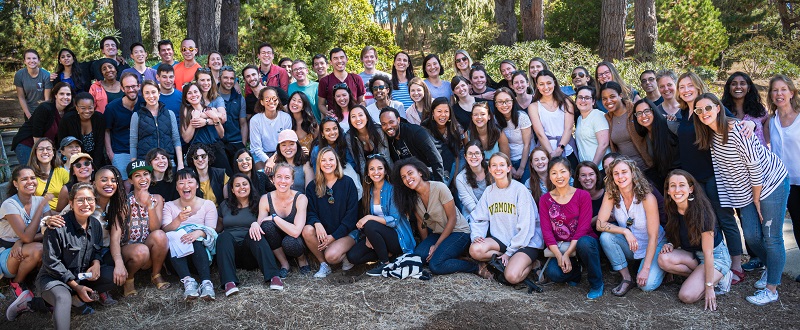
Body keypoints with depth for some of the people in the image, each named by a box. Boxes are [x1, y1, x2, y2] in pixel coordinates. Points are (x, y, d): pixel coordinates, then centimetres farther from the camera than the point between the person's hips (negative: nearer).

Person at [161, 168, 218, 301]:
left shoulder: (208, 204, 10)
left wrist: (199, 233, -27)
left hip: (201, 249, -1)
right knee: (172, 239, -31)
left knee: (196, 243, -34)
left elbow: (211, 230, -3)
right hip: (176, 252, 1)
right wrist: (178, 220, -26)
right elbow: (165, 230, -4)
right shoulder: (169, 206, 13)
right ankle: (188, 281, -45)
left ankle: (206, 282, -49)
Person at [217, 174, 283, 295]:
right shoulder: (225, 206, 20)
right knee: (225, 236, -31)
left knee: (254, 234, -32)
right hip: (230, 250, 1)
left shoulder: (257, 205, 14)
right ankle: (229, 282, -52)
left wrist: (256, 224, -20)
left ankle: (274, 276, -51)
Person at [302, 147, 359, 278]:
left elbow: (352, 214, -7)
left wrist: (334, 236, -14)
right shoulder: (312, 186, 5)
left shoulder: (347, 183, -3)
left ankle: (345, 256, 6)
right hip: (323, 232, 4)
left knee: (331, 255, -30)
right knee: (307, 230, -28)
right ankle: (323, 265, -8)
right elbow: (311, 212, 2)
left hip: (346, 232, -4)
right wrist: (317, 223, -24)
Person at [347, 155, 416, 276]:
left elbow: (394, 220, -18)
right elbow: (365, 217, 10)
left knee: (370, 225, -32)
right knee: (352, 256, -15)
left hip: (399, 238, -6)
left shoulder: (392, 189, -11)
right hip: (379, 235, 6)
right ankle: (388, 253, 0)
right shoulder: (369, 192, 6)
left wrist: (369, 217, -24)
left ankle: (385, 263, -14)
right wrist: (367, 236, -9)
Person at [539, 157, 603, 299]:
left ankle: (597, 283, -14)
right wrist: (559, 256, -17)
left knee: (584, 242, -39)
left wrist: (567, 254, -20)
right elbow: (546, 230, -3)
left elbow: (583, 227, -11)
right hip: (560, 248, 2)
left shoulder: (583, 195, -3)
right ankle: (575, 273, 9)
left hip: (585, 243, -2)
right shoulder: (545, 200, 5)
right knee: (552, 273, -30)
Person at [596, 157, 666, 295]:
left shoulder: (647, 198, -22)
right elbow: (600, 224, -15)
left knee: (647, 285, -24)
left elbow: (653, 236, -20)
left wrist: (645, 268, -23)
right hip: (629, 246, 3)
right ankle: (626, 279, -10)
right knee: (606, 236, -26)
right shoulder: (611, 195, -12)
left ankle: (660, 267, 12)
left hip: (652, 247, -3)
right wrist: (625, 231, -30)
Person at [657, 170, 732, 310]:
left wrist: (709, 287, -22)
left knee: (687, 296, -24)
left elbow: (708, 253, -23)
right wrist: (670, 244, -12)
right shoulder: (672, 210, -6)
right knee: (663, 259, -25)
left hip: (715, 256, -6)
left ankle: (719, 278, 1)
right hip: (692, 255, 6)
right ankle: (699, 275, -5)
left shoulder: (701, 211, -25)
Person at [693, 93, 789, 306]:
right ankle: (772, 267, 34)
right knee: (751, 236, 7)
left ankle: (771, 289, 4)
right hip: (747, 191, 7)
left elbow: (755, 167, -21)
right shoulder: (710, 137, -2)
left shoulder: (737, 132, -25)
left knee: (771, 238, -3)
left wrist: (757, 200, -13)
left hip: (771, 183, -7)